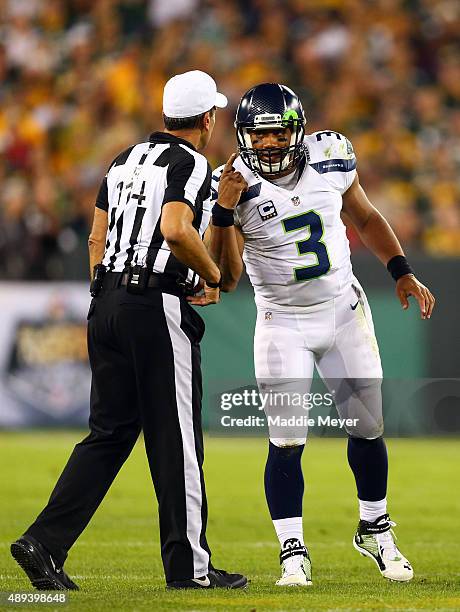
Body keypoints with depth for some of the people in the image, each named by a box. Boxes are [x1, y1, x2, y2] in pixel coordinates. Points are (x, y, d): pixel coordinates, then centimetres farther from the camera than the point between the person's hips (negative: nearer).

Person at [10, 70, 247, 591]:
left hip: (107, 301, 8)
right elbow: (175, 231, -25)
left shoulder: (126, 161, 16)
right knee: (175, 440, 0)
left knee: (110, 432, 10)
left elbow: (97, 240, 18)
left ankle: (44, 542, -1)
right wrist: (213, 276, -9)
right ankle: (189, 567, 5)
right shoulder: (191, 165, -8)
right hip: (156, 308, -8)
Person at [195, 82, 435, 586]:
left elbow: (365, 219, 11)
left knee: (367, 429, 9)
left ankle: (374, 530, 29)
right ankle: (293, 553, 1)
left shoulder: (331, 158, -8)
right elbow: (226, 279, -20)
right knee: (286, 443, -10)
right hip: (283, 324, -3)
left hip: (344, 313, 3)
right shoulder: (236, 186, -16)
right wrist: (224, 210, -31)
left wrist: (402, 273, 2)